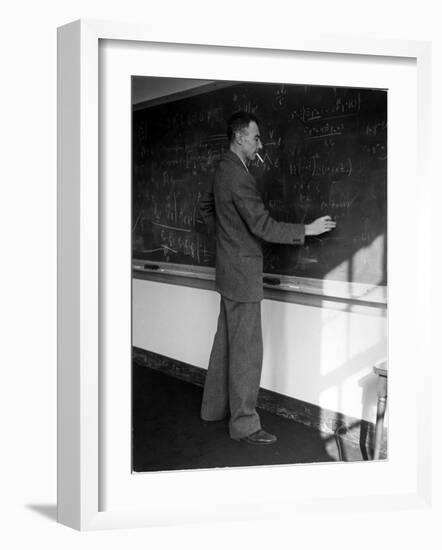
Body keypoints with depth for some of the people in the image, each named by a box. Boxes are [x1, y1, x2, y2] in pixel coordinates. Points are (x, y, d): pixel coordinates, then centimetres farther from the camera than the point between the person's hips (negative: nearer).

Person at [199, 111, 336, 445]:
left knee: (226, 342, 17)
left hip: (230, 269, 10)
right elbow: (263, 227, -23)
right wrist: (307, 230, -18)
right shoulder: (239, 177, -21)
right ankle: (244, 424, 3)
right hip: (243, 272, -10)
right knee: (247, 350, -4)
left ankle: (215, 407, 28)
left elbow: (206, 209, 26)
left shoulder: (224, 170, 11)